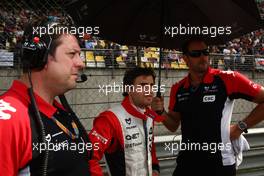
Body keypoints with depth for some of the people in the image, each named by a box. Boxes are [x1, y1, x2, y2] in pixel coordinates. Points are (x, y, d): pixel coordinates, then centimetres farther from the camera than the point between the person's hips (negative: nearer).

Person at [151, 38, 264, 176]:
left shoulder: (227, 79, -10)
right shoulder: (178, 89, 4)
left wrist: (241, 127, -9)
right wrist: (161, 112, -4)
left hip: (219, 163, -3)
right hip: (186, 162, 4)